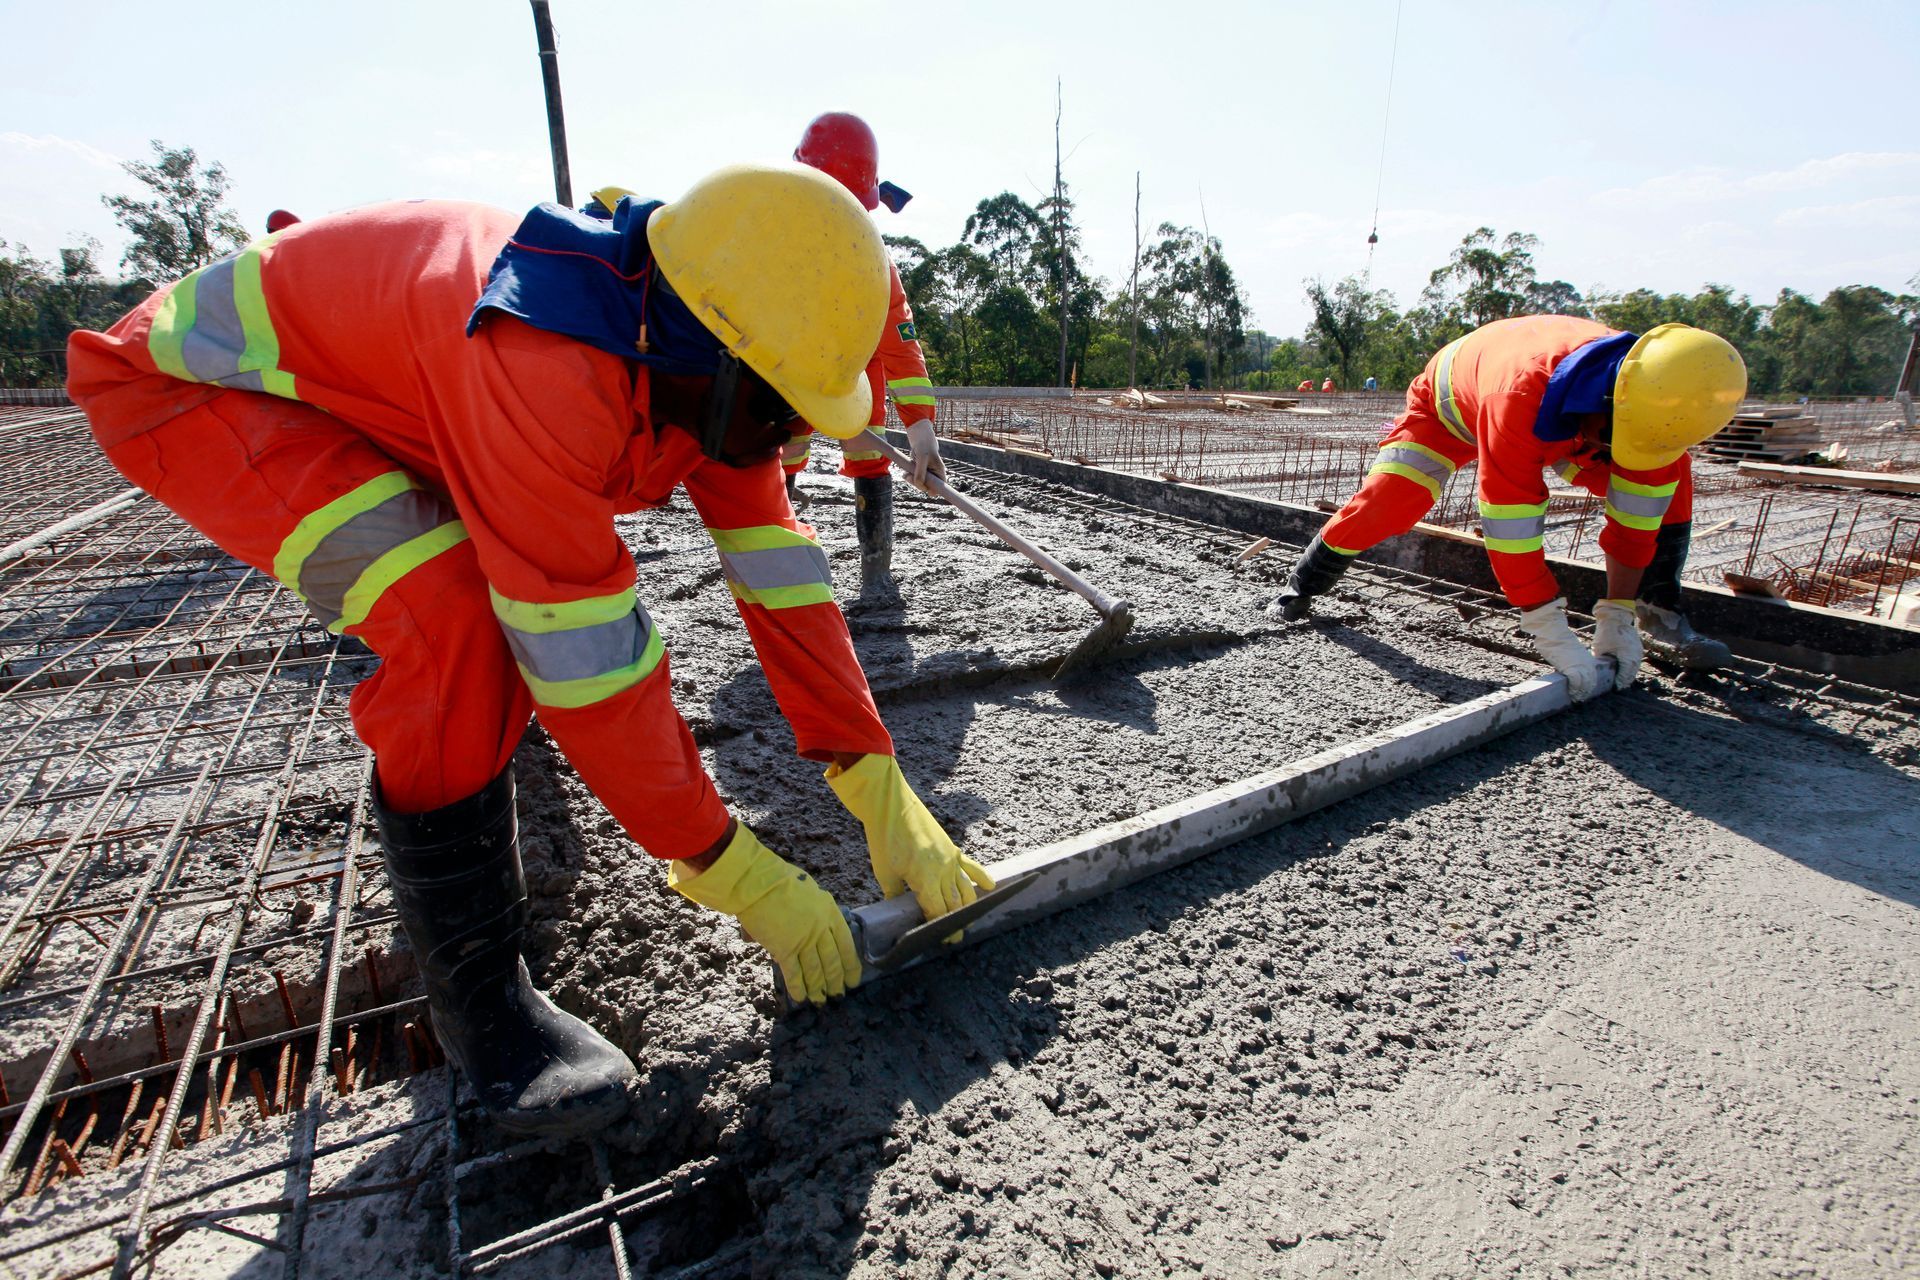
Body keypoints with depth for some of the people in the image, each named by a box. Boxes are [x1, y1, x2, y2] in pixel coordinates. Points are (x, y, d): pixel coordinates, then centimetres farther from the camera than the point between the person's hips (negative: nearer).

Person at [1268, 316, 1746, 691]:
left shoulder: (1656, 402, -31)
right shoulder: (1522, 394, -49)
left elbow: (1635, 516, -23)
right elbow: (1510, 523, -46)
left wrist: (1617, 619, -24)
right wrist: (1554, 636, -43)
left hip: (1554, 429, 5)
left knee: (1670, 483, -10)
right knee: (1387, 502, -23)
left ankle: (1660, 611, 4)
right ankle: (1302, 585, 0)